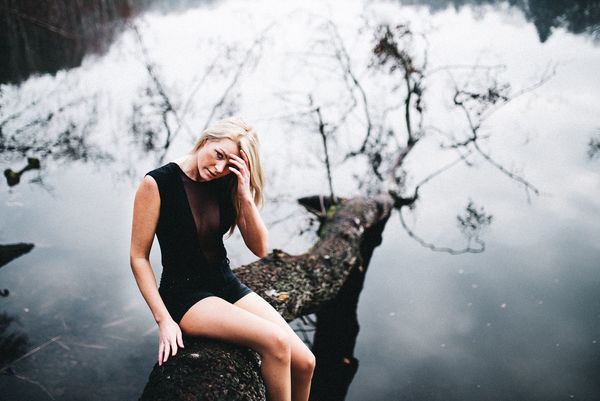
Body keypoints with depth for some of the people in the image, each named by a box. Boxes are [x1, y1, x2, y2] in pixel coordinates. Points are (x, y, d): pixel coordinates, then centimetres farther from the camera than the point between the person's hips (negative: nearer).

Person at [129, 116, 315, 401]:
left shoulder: (226, 185, 1)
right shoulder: (158, 184, -13)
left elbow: (260, 249, -3)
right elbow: (139, 257, -11)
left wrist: (246, 197, -17)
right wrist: (164, 320, -17)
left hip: (228, 285, 6)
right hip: (184, 294, -5)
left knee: (303, 362, -8)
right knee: (274, 341, -27)